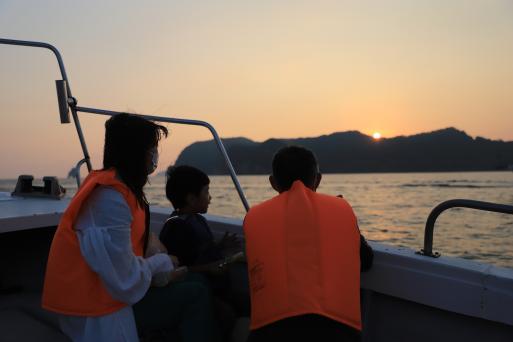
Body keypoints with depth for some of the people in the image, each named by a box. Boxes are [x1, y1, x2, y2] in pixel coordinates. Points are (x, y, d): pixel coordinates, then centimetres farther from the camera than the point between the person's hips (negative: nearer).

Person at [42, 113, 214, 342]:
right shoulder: (110, 197, -25)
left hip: (102, 293, 10)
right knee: (195, 295, -11)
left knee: (188, 283, 14)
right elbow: (124, 277, -25)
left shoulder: (116, 187, 6)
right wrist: (162, 263, -8)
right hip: (99, 313, -10)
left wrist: (163, 268, -4)